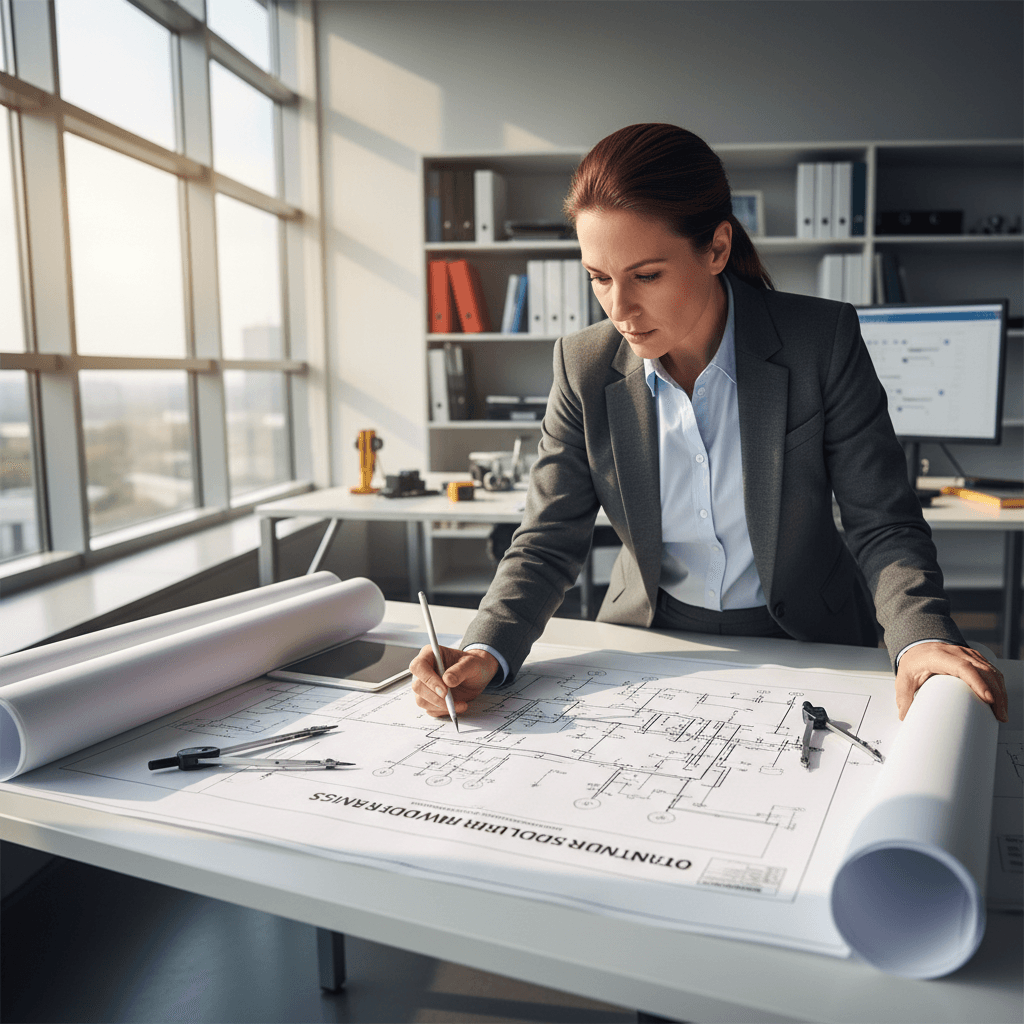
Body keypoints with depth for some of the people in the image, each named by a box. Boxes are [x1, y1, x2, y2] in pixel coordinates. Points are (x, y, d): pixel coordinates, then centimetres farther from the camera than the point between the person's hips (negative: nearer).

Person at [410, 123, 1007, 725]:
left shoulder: (824, 342, -13)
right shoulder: (584, 366, -8)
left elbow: (882, 524, -9)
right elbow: (549, 542, -5)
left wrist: (922, 639, -29)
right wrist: (487, 653, -23)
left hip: (807, 650, -1)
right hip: (652, 646, 2)